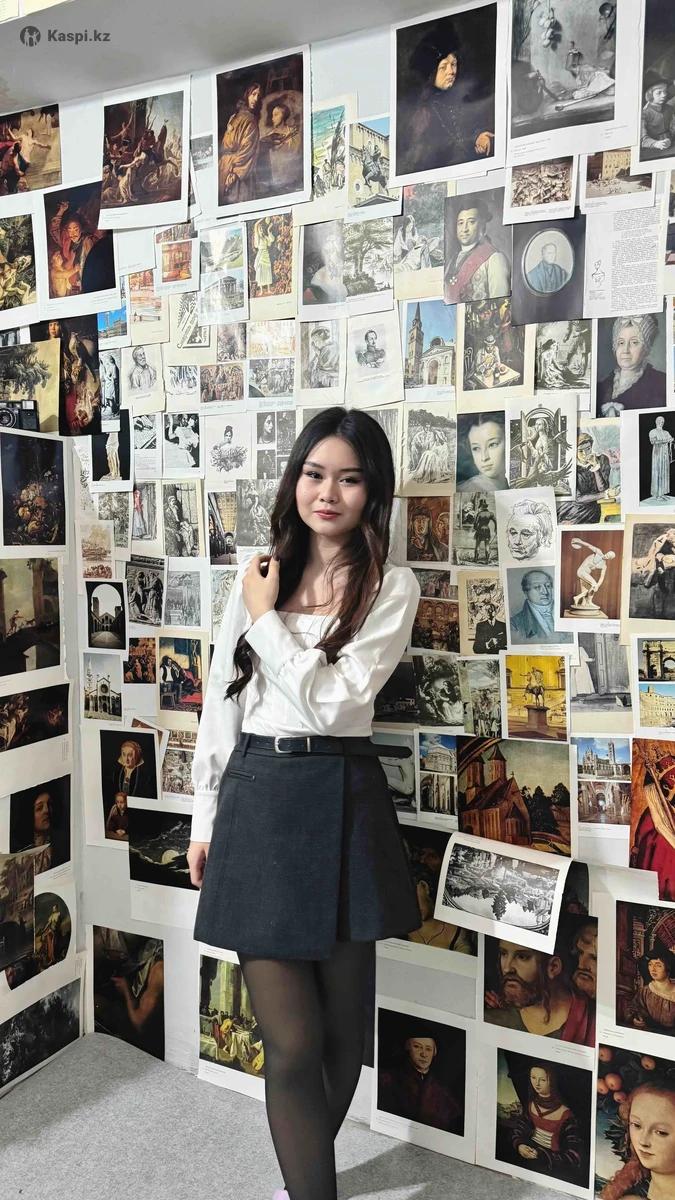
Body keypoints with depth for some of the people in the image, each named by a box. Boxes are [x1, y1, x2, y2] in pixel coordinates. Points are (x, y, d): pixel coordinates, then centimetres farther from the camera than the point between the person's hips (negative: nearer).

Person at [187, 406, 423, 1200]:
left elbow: (329, 702, -13)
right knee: (293, 1041, 1)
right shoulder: (257, 574, 7)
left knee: (342, 1027, 16)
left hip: (344, 805, 0)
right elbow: (221, 701, 9)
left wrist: (266, 619, -6)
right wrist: (206, 819, 9)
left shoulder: (392, 588, -2)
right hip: (257, 800, 1)